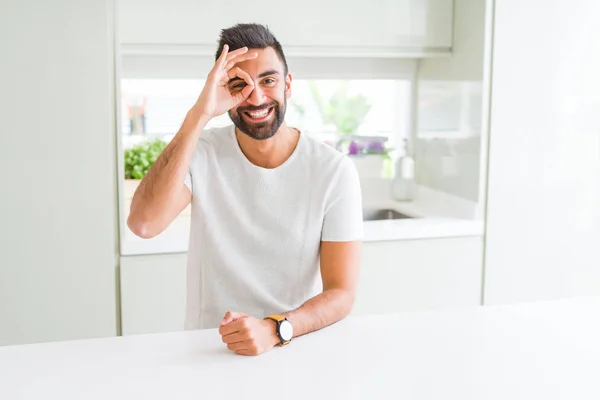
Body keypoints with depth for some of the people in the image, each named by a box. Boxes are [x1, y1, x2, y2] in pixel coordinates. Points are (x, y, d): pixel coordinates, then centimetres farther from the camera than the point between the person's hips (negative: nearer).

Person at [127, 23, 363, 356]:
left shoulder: (335, 171, -9)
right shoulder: (201, 153, -5)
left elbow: (341, 294, -10)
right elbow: (143, 224, -22)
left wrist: (274, 329, -28)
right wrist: (198, 116, -25)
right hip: (209, 350, 1)